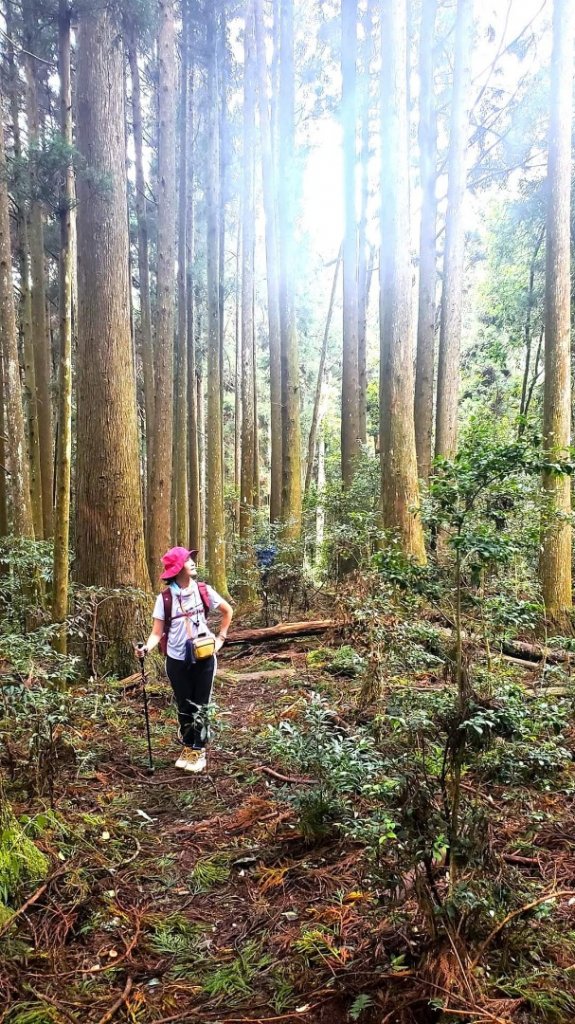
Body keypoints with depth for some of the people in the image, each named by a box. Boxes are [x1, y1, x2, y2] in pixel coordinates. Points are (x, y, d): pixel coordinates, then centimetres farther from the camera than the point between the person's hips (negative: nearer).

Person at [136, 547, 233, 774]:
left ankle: (198, 751, 20)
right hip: (177, 660, 0)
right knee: (184, 707, 13)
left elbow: (228, 611, 9)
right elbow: (157, 633, -8)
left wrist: (220, 638, 5)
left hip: (203, 658, 0)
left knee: (200, 707, 5)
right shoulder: (165, 598, -8)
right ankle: (187, 748, 32)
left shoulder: (203, 590, -5)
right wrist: (147, 647, -27)